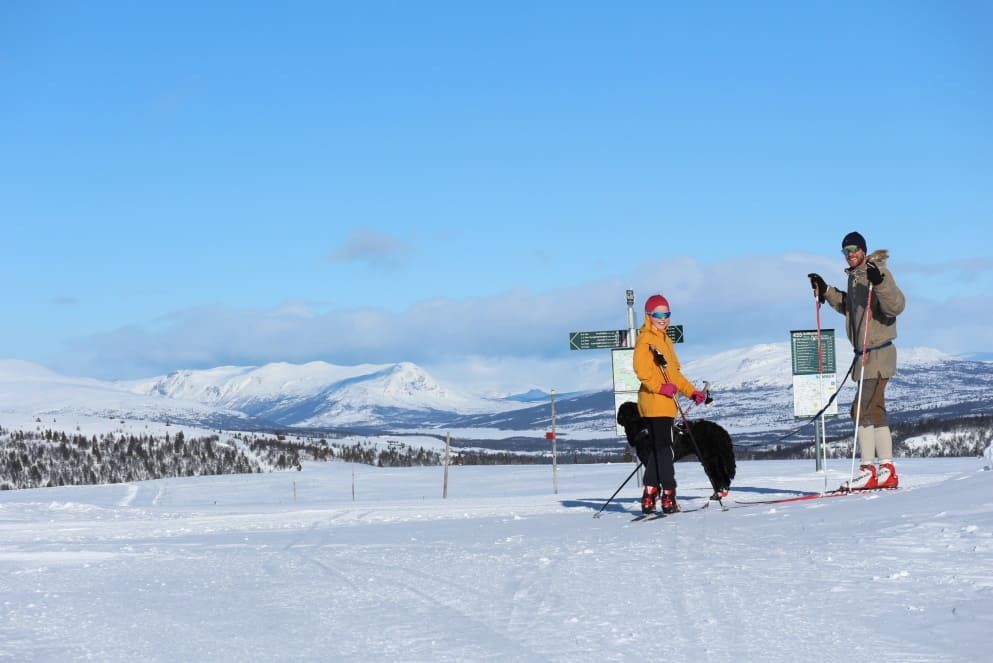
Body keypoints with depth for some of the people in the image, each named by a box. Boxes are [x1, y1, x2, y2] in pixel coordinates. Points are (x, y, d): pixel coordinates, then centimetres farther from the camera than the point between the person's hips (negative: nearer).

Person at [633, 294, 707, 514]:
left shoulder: (665, 340, 23)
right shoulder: (645, 339, -6)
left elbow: (673, 372, 28)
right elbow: (641, 369, -18)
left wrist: (692, 391, 23)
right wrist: (659, 387, -28)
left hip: (666, 403, 9)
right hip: (654, 403, -9)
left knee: (656, 450, 11)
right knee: (664, 449, -10)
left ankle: (649, 497, 15)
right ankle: (668, 497, -8)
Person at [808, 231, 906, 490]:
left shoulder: (878, 271, -13)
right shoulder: (854, 276, 15)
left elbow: (896, 306, -24)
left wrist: (880, 282, -38)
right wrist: (826, 291, 24)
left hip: (879, 352, -10)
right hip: (865, 353, 10)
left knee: (862, 409, -14)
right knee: (875, 411, 11)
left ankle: (869, 470, -12)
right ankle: (887, 471, 16)